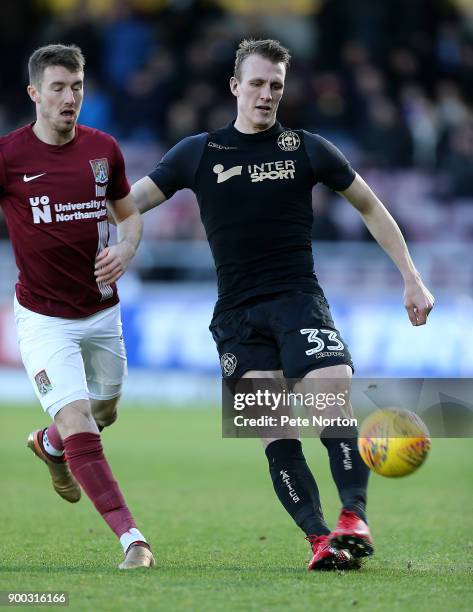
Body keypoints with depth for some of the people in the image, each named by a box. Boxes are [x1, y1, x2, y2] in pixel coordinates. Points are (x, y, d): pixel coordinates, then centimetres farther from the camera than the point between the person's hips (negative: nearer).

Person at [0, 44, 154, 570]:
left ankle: (48, 446, 57)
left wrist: (124, 250, -9)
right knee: (77, 422, -18)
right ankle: (132, 540, -18)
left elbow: (129, 214, 13)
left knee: (104, 414, 22)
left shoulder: (103, 149, -1)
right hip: (44, 319, -5)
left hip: (101, 312, 5)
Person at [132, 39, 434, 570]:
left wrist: (412, 278, 11)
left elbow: (370, 208, 15)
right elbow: (127, 203, 7)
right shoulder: (198, 153, 6)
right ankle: (319, 540, -9)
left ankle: (355, 516, -24)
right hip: (236, 313, 1)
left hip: (298, 298, -1)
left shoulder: (307, 149, 5)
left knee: (335, 392, -25)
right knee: (275, 432, -9)